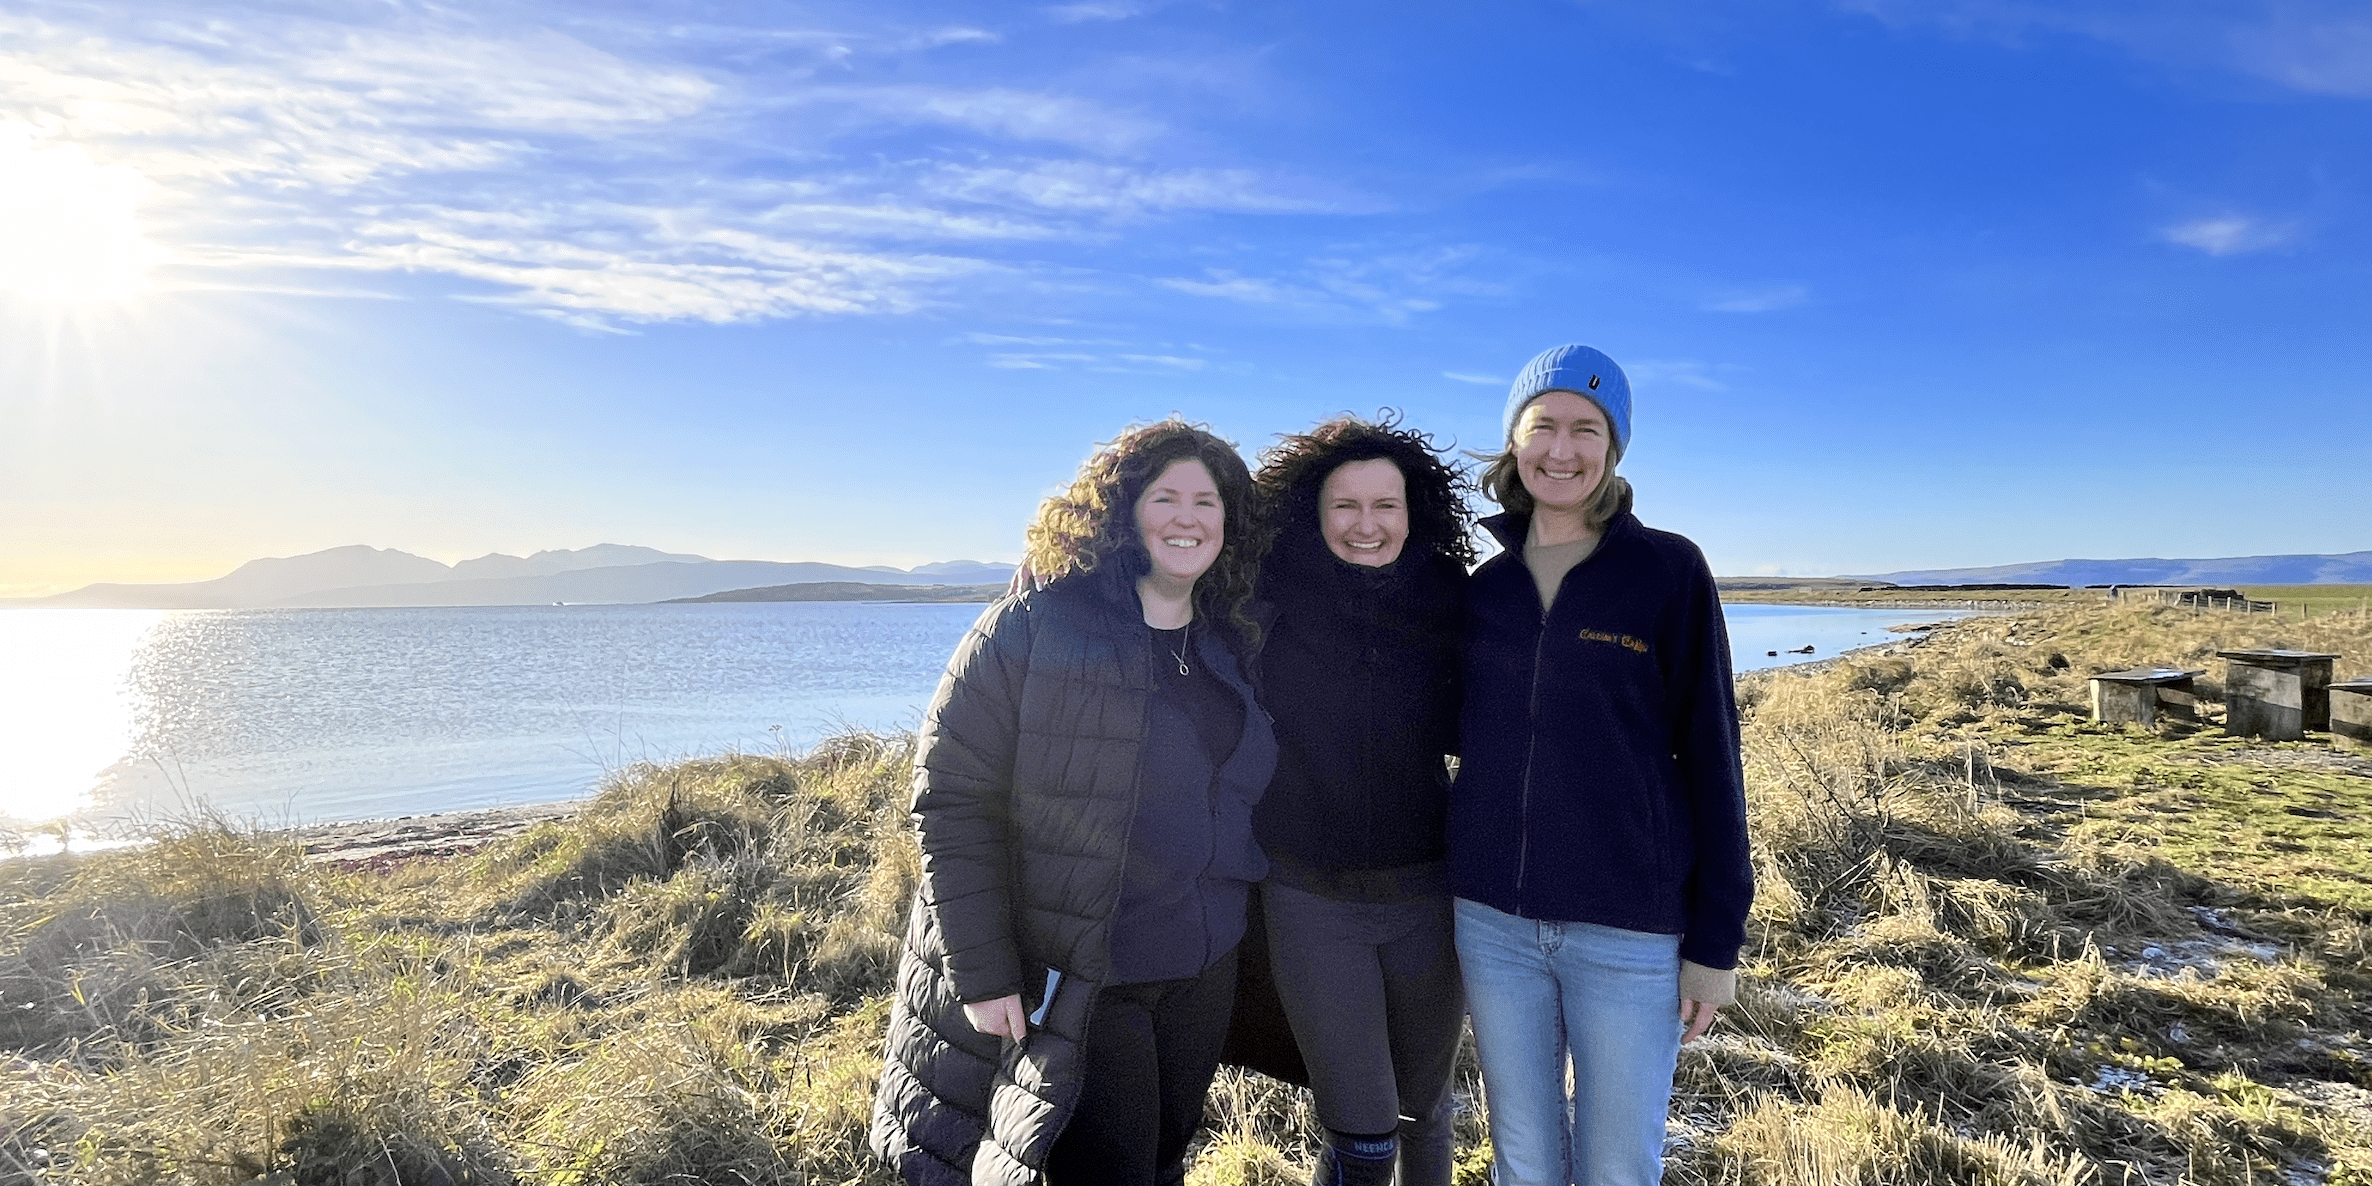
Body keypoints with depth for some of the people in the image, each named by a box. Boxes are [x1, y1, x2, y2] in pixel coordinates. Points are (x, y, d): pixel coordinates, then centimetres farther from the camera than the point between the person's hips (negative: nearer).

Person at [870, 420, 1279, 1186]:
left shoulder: (1234, 648, 4)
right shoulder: (1029, 631, -15)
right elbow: (952, 803, -15)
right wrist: (981, 974, -16)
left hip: (1204, 978, 6)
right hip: (1071, 989, -5)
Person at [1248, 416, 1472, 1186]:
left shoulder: (1449, 604, -5)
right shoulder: (1270, 603, -10)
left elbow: (1473, 732, 6)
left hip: (1425, 893, 2)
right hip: (1311, 898, -2)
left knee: (1423, 1112, 19)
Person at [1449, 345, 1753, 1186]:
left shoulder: (1669, 570, -4)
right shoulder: (1479, 582, 4)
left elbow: (1709, 753, -5)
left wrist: (1716, 937, -6)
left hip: (1632, 928, -3)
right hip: (1492, 919, 3)